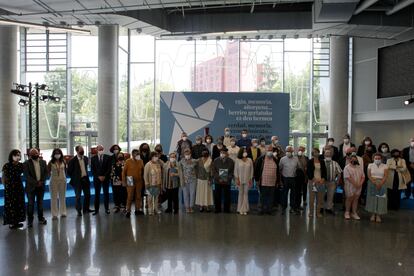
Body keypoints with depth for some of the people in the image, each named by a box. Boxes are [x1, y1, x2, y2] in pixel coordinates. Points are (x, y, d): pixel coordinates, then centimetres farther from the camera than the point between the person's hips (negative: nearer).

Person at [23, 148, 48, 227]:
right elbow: (27, 176, -12)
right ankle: (30, 220, 10)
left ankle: (41, 218, 22)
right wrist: (36, 183, -16)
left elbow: (46, 173, 5)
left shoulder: (43, 162, 5)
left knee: (40, 202, 11)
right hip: (31, 186, -3)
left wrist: (42, 181, -9)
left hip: (41, 186, 3)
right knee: (30, 203, 2)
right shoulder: (26, 163, -6)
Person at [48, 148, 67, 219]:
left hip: (62, 180, 2)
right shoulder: (51, 162, -8)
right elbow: (48, 171, 1)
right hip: (54, 181, -2)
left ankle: (63, 212, 20)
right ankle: (54, 214, 8)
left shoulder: (63, 162, -1)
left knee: (62, 197, 10)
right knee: (54, 197, 2)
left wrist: (63, 176, 6)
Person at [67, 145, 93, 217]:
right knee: (78, 196, 3)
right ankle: (79, 211, 13)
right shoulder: (73, 160, -13)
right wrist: (74, 178, 0)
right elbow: (69, 171, -6)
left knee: (87, 194, 10)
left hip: (85, 179, 5)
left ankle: (86, 209, 24)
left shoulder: (86, 158, 4)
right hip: (78, 181, -5)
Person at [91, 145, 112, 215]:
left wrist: (104, 176, -10)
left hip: (106, 178, 0)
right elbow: (92, 170, 2)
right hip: (97, 178, 0)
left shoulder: (108, 157, 2)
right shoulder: (93, 158, 5)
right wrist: (98, 176, -9)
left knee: (106, 193, 3)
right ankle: (96, 210, 6)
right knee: (97, 194, 1)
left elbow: (109, 168, -1)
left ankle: (106, 209, 10)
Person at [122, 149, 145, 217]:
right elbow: (124, 172, -3)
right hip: (131, 182, -4)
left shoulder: (141, 161, 4)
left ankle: (137, 210, 19)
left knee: (138, 196, 9)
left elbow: (143, 171, 10)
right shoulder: (128, 161, -6)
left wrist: (143, 180, 6)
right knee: (130, 196, -3)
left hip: (139, 182, 4)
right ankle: (128, 211, 5)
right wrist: (124, 181, -6)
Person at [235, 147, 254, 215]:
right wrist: (237, 179, -4)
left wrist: (251, 179, 2)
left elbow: (251, 170, 6)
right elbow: (236, 170, 1)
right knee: (241, 193, 4)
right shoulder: (238, 160, -1)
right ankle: (240, 209, 12)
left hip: (247, 180, 1)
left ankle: (244, 209, 9)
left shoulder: (250, 160, 3)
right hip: (240, 180, -1)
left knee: (246, 193, 3)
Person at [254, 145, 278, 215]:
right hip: (263, 182, -2)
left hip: (272, 183, 3)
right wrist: (257, 180, -4)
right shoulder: (261, 159, -2)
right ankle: (263, 209, 15)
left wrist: (277, 181, 12)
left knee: (271, 196, 7)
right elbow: (256, 169, -1)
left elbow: (277, 171, 14)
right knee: (263, 196, 6)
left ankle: (269, 209, 16)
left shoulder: (275, 160, 8)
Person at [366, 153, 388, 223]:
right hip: (372, 184, 1)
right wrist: (374, 182, -16)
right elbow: (369, 175, -2)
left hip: (381, 184, 0)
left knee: (380, 199, -3)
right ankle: (373, 214, 8)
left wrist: (380, 184, -18)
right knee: (372, 198, 0)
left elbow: (385, 176, -5)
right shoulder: (370, 165, 5)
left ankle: (378, 215, 2)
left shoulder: (384, 166, 3)